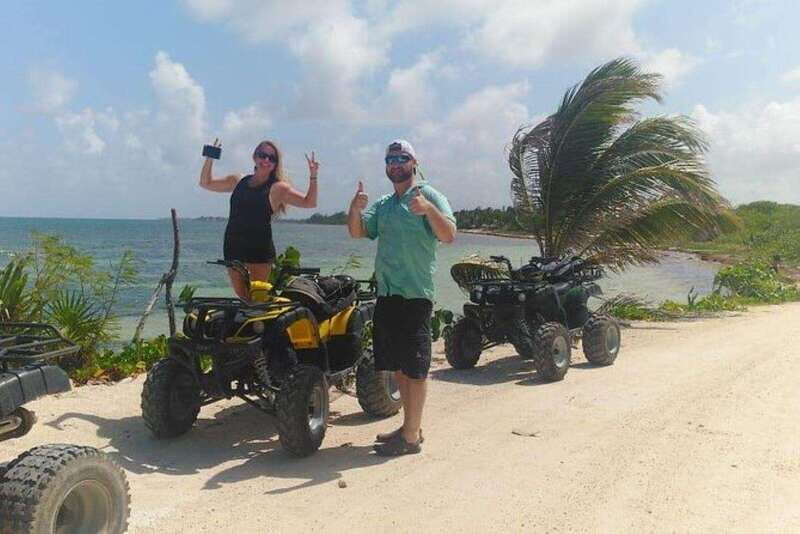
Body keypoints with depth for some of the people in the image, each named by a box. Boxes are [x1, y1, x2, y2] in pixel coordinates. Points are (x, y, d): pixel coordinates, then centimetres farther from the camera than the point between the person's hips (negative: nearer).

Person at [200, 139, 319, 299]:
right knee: (241, 297, 9)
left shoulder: (277, 188, 0)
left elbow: (309, 202, -5)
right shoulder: (238, 181, 13)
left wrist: (313, 177, -15)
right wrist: (210, 158, 12)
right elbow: (205, 183, 22)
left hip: (260, 249, -4)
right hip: (233, 247, 5)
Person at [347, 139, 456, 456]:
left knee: (415, 368, -3)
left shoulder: (429, 196, -4)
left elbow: (449, 236, -17)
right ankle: (410, 425, 29)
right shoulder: (382, 204, 18)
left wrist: (429, 210, -34)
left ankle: (411, 437, 4)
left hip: (415, 295, -8)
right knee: (398, 365, 15)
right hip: (387, 295, 8)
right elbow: (357, 232, 8)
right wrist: (355, 209, -11)